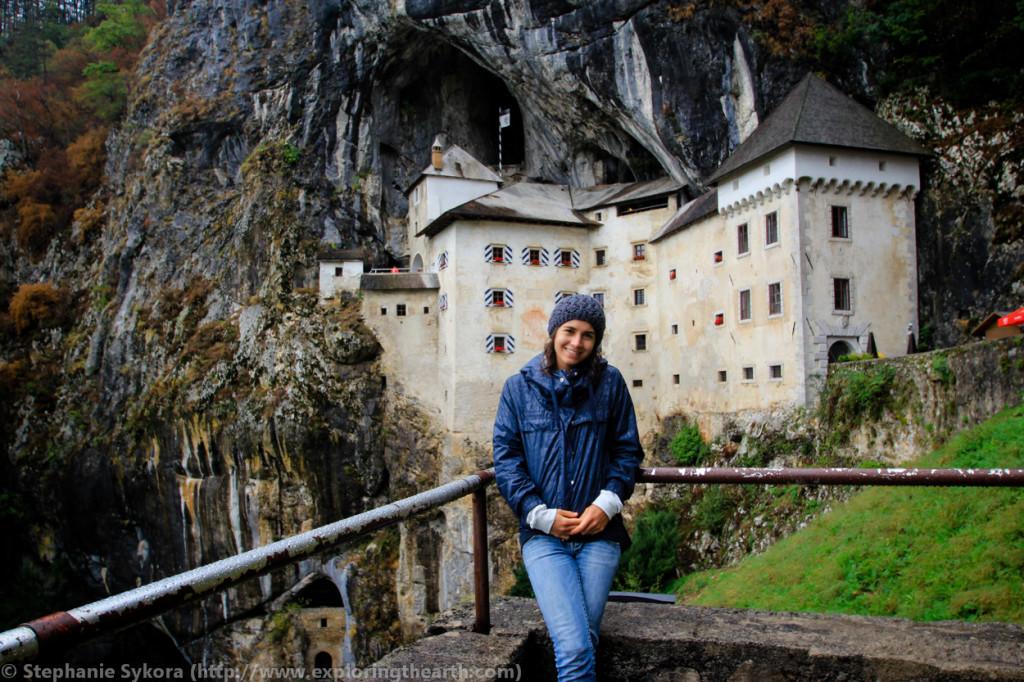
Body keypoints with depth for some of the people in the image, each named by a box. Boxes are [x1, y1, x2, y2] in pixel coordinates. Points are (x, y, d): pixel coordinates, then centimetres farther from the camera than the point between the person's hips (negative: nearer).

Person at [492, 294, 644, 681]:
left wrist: (608, 503, -7)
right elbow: (505, 458, 2)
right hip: (544, 534, -1)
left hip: (599, 532, 1)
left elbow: (627, 450, 9)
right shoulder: (519, 387, 6)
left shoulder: (610, 383, 7)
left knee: (582, 643, 6)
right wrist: (541, 514, -8)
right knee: (575, 650, -14)